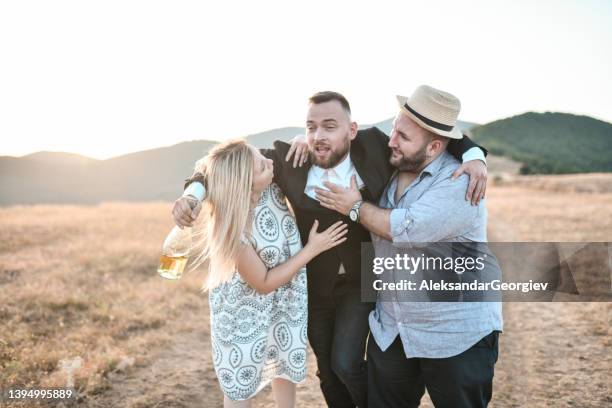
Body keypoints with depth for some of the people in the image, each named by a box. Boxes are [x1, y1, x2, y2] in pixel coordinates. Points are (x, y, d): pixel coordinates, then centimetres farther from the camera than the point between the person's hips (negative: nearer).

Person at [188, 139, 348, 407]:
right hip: (246, 308, -6)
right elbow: (264, 283, -21)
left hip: (286, 299, 6)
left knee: (287, 366, 24)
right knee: (240, 382, 14)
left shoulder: (271, 185, -20)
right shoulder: (231, 227, -34)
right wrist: (312, 249, -20)